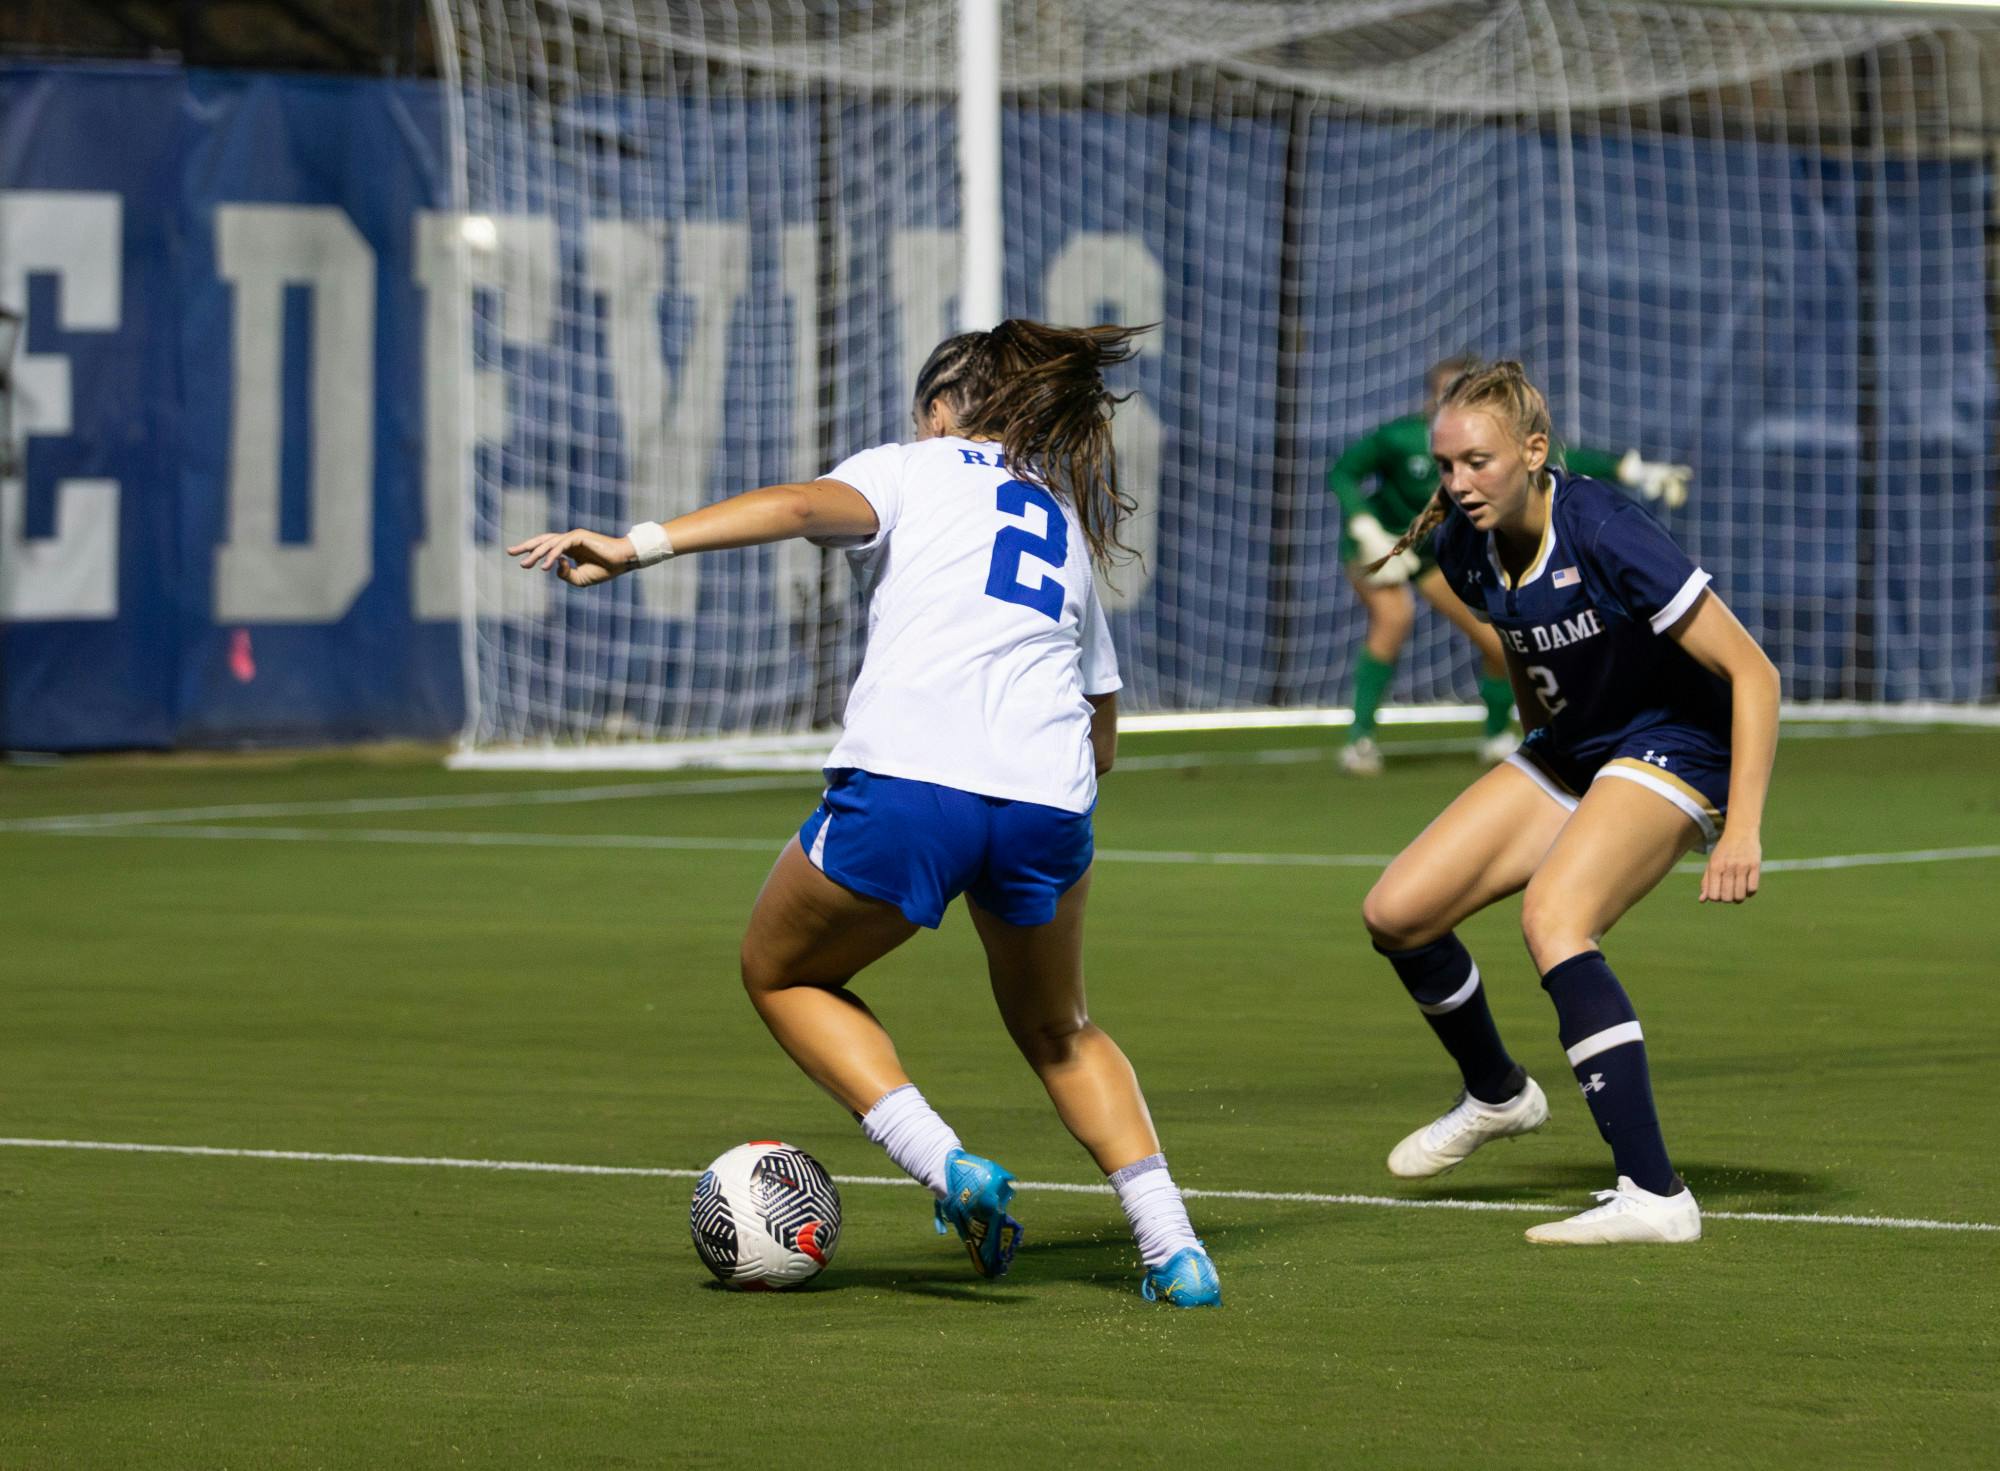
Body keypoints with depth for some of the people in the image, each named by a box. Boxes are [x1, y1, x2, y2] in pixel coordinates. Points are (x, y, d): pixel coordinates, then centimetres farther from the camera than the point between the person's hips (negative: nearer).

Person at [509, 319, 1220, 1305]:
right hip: (1049, 798, 5)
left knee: (783, 973, 21)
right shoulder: (1069, 524, 30)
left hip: (904, 781, -4)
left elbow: (808, 505, -7)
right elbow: (1103, 727, 28)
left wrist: (639, 546, -17)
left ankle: (944, 1164, 2)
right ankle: (1173, 1249, 14)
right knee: (1056, 1030, 29)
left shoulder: (909, 467, 17)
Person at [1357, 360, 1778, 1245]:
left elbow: (1752, 671, -26)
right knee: (1396, 912, -1)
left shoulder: (1604, 535, -28)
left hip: (1672, 749, -8)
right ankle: (1496, 1095, 28)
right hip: (1566, 751, 8)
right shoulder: (1464, 548, -6)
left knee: (1552, 918, -32)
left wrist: (1743, 827, -32)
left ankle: (1653, 1197, -35)